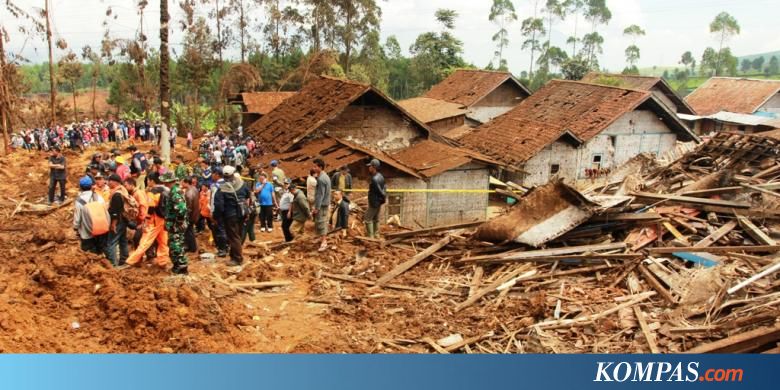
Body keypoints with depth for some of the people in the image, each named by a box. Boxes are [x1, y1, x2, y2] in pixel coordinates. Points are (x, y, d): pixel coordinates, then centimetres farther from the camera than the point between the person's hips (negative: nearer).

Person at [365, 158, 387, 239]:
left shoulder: (374, 179, -25)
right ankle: (376, 235, 24)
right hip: (378, 202, 9)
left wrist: (384, 197, -7)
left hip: (374, 203, -9)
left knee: (367, 219, -1)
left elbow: (380, 191, -22)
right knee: (375, 219, 17)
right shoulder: (380, 176, 5)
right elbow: (384, 188, 9)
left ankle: (370, 236, -2)